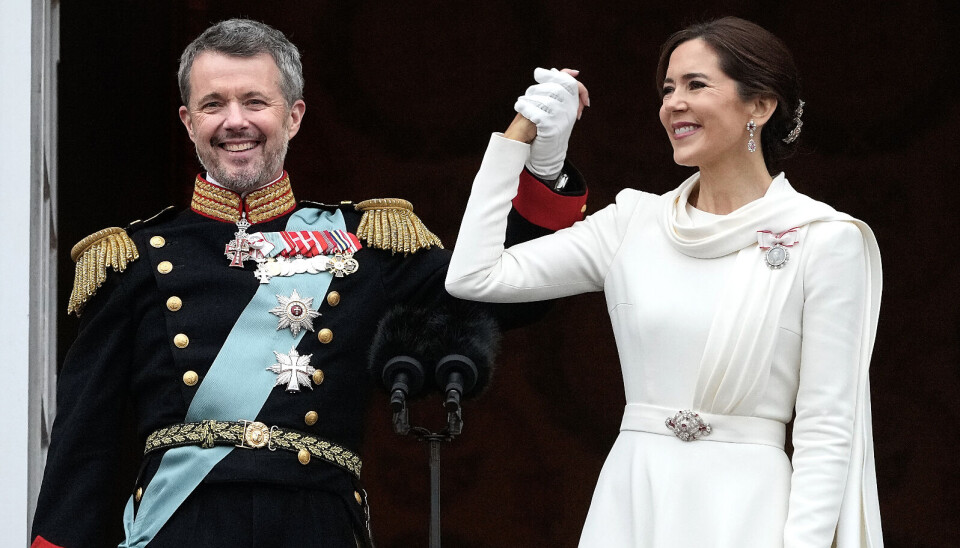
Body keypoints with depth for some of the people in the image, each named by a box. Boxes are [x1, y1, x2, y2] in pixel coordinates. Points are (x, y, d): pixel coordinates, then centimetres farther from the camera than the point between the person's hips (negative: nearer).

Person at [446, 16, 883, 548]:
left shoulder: (825, 241, -3)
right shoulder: (633, 223, 8)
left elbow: (826, 429, -6)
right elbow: (473, 276, 3)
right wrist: (520, 133, 8)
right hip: (630, 503, 4)